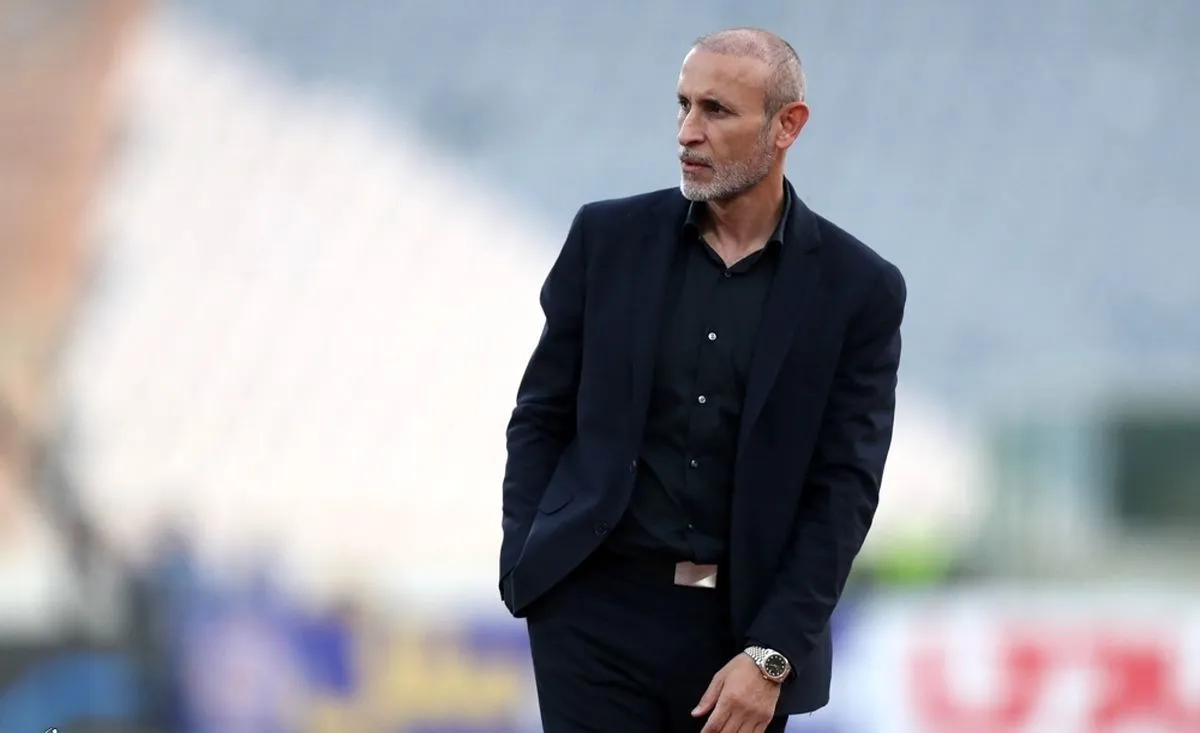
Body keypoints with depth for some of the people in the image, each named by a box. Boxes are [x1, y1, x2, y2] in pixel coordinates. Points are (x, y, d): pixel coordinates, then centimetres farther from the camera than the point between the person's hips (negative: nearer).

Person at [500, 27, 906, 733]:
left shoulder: (858, 288, -1)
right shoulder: (609, 238, 3)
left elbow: (844, 488, -4)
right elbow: (542, 416, 9)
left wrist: (771, 656, -11)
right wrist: (525, 571, -2)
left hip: (746, 623, 0)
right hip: (597, 609, 0)